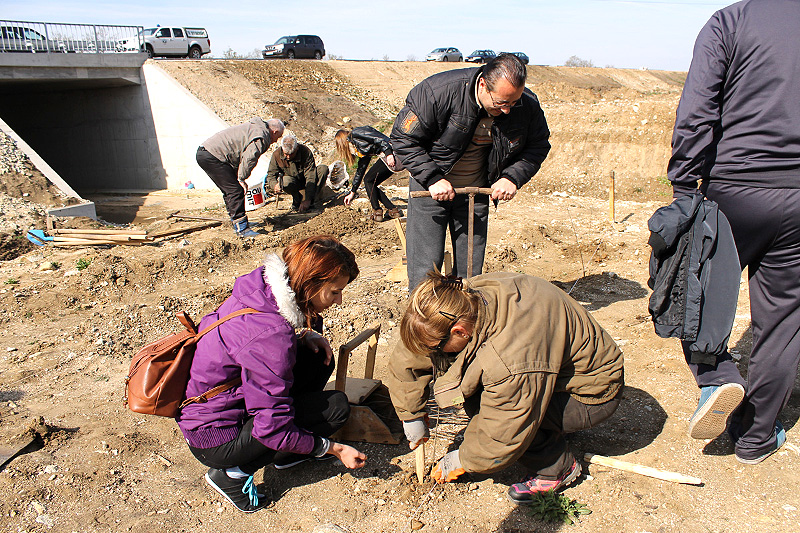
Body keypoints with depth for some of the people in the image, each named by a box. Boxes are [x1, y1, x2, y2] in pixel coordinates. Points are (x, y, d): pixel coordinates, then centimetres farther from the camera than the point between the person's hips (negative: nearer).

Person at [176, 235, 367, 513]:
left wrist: (304, 336, -5)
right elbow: (272, 428, -27)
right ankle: (233, 472, -4)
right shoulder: (272, 335, -33)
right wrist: (333, 449, -14)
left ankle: (285, 453, 16)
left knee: (319, 357, 2)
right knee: (336, 406, -13)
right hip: (215, 441, -8)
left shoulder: (260, 289, -8)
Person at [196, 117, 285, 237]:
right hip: (213, 156, -11)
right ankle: (242, 229, -12)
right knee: (236, 191, -12)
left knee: (229, 191, 20)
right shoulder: (262, 136, -10)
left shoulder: (253, 127, 23)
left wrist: (239, 178, 17)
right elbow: (249, 158, -22)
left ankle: (238, 222, 31)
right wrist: (241, 179, -12)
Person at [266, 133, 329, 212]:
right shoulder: (276, 154, -18)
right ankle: (297, 201, -7)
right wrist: (274, 185, -37)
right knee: (286, 181, -38)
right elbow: (271, 175, -10)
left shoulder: (306, 152, -25)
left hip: (306, 181, 0)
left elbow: (310, 176, -30)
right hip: (293, 183, 0)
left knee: (324, 169, -29)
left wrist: (308, 200, -39)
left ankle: (309, 202, -26)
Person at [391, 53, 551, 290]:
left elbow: (538, 146, 5)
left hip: (477, 191, 3)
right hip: (431, 187, -3)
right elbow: (403, 138, -15)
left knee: (471, 267, 7)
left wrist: (513, 177, -11)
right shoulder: (439, 91, -24)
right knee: (425, 264, -3)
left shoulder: (528, 105, -12)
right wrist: (432, 178, -22)